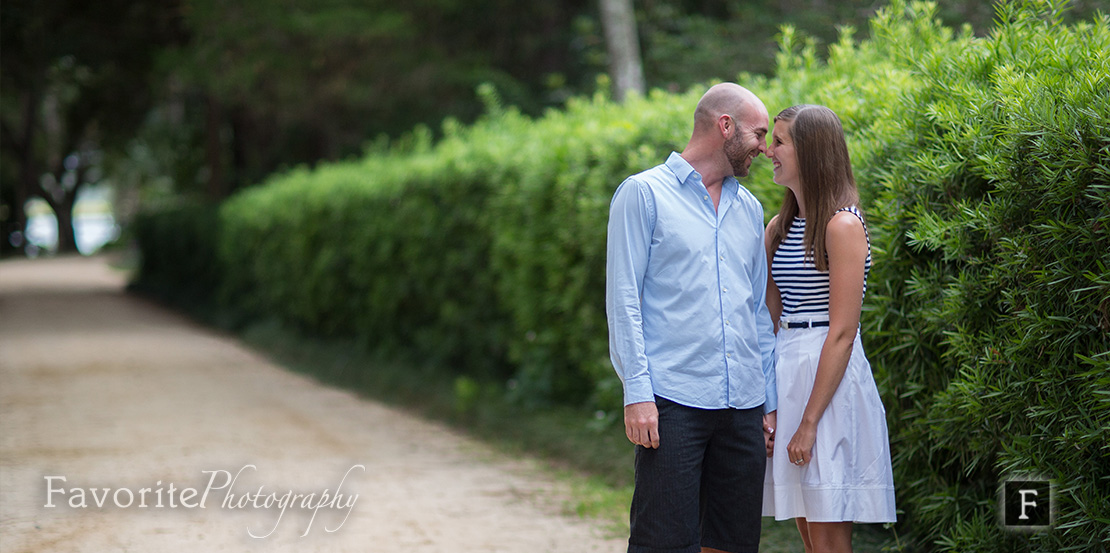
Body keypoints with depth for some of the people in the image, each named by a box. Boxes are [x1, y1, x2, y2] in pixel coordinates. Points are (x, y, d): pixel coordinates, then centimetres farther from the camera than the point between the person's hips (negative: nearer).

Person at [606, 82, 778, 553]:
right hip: (673, 402, -6)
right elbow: (623, 299, -5)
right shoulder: (644, 194, 0)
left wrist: (771, 400, 14)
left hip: (743, 407, 6)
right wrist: (637, 392, -13)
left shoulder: (748, 208, 18)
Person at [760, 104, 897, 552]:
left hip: (830, 379, -8)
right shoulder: (779, 228, 13)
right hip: (785, 367, 8)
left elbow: (842, 333, -15)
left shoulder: (842, 225, -11)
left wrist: (809, 422, -18)